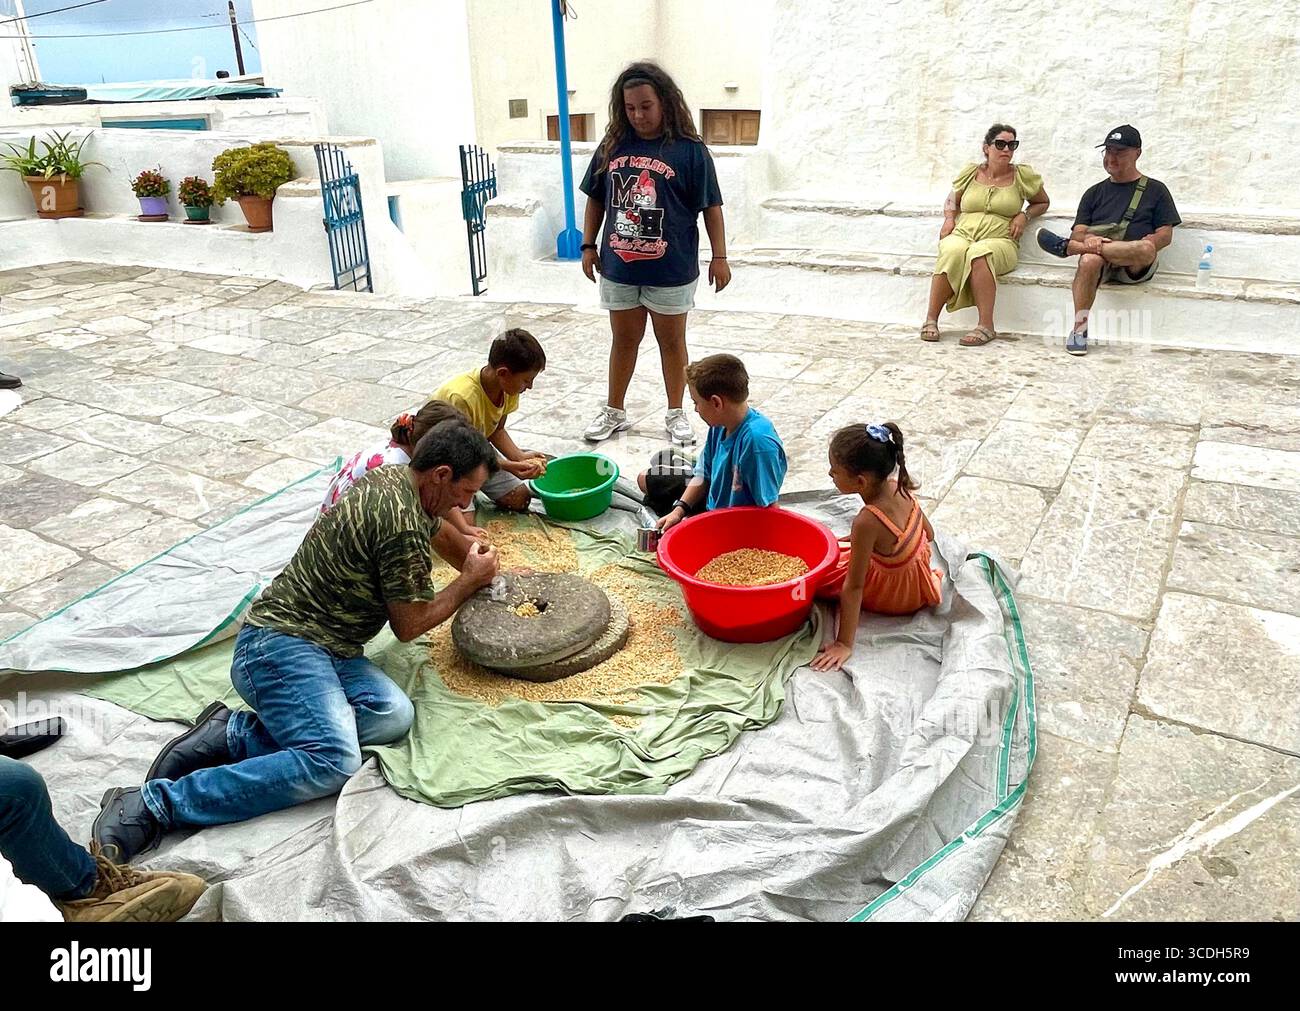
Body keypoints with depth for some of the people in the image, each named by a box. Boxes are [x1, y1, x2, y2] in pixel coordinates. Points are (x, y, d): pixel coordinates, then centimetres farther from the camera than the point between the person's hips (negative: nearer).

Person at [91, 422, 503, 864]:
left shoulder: (391, 477, 12)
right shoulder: (403, 525, -17)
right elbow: (408, 626, -6)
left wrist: (474, 565, 43)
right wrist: (471, 580, 6)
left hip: (324, 647, 10)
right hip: (280, 642, -10)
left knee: (393, 715, -16)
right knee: (333, 762, -31)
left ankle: (235, 734, -11)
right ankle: (154, 804, -22)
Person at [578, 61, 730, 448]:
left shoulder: (689, 149, -7)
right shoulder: (612, 146, 2)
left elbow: (711, 206, -5)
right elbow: (595, 199, 11)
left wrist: (719, 257, -6)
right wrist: (589, 246, 9)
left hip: (671, 271, -3)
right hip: (618, 268, 3)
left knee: (671, 342, 11)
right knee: (624, 340, 15)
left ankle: (676, 414, 25)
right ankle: (614, 412, 28)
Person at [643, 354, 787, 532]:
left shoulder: (757, 440, -35)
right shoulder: (720, 426, -9)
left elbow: (770, 508, -31)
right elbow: (705, 475, 4)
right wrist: (679, 510, -6)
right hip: (712, 505, 9)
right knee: (645, 479, 17)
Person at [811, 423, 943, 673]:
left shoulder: (867, 522, -37)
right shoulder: (898, 487, -17)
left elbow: (854, 587, -32)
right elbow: (929, 534, 0)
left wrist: (844, 644, -26)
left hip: (892, 598, -7)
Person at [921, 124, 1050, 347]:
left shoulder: (1023, 176, 11)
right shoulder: (970, 173, 14)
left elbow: (1043, 202, 25)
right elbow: (951, 200, 28)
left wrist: (1024, 215, 5)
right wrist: (949, 218, 8)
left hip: (1000, 241, -1)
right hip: (962, 235, 1)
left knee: (979, 253, -38)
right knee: (952, 251, -37)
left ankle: (986, 326, -37)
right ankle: (931, 318, -30)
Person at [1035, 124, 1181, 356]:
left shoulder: (1155, 189, 19)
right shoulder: (1095, 192, 25)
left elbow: (1165, 235, 7)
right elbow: (1078, 231, 11)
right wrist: (1088, 239, -17)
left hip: (1135, 267, -1)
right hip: (1100, 259, 1)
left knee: (1146, 249, -38)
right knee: (1089, 260, -38)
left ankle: (1068, 247, -29)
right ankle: (1079, 329, -37)